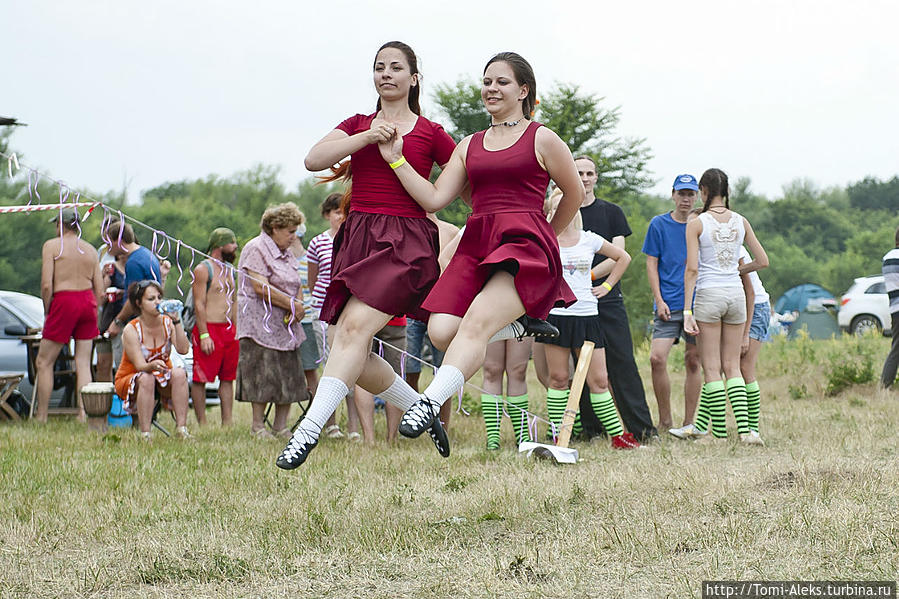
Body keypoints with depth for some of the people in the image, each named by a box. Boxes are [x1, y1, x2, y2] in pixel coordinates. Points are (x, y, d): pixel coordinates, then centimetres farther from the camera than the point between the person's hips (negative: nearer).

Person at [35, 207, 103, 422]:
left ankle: (41, 417, 3)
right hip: (88, 301, 5)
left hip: (64, 301, -5)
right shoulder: (90, 250, 12)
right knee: (83, 363, 7)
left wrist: (47, 312, 1)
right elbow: (100, 290, 9)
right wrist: (92, 313, 19)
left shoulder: (52, 245, -2)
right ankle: (83, 413, -3)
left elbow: (46, 285, -10)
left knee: (44, 362, 5)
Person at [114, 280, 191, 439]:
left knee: (179, 373, -27)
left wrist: (176, 321, -26)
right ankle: (145, 435, -38)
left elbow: (183, 349, -20)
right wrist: (153, 366, -47)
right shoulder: (131, 330, -15)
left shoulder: (168, 323, -5)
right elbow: (140, 365, -24)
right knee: (146, 378, -36)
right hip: (130, 379, -3)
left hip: (163, 379, 3)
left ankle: (181, 429, -31)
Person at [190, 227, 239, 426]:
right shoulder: (203, 270, -7)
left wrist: (237, 330, 16)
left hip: (229, 330, 8)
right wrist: (204, 335, -18)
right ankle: (202, 423, -3)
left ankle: (227, 422, 11)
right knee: (200, 379, -5)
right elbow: (199, 304, -12)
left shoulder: (229, 269, 17)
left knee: (228, 378, 7)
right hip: (208, 329, -8)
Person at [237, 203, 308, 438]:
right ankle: (258, 425, 0)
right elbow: (261, 288, -18)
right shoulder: (256, 249, -9)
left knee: (289, 375, 4)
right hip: (262, 325, -8)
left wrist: (299, 307, -2)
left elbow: (296, 285, 21)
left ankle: (281, 425, 10)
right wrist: (292, 304, -15)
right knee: (263, 375, -9)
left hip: (286, 326, 8)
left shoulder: (286, 253, 18)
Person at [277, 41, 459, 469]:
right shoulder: (358, 125, 17)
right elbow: (314, 160, 1)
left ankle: (310, 430, -32)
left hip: (405, 242, -5)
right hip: (358, 238, 5)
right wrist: (367, 138, -9)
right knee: (355, 356, -3)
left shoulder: (430, 134, 8)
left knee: (354, 326, -24)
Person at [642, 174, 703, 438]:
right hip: (669, 305, -1)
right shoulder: (659, 224, 4)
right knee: (657, 358, -14)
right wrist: (659, 300, -5)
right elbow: (651, 265, 5)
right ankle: (664, 421, -3)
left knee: (693, 362, 3)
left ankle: (689, 422, 11)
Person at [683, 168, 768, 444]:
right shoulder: (741, 222, 5)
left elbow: (692, 269, -10)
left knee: (712, 367, 3)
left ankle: (720, 433, 1)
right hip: (736, 294, 4)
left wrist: (687, 311, -10)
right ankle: (744, 429, -5)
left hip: (709, 295, -4)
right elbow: (762, 261, 7)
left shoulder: (696, 224, -6)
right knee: (732, 366, 9)